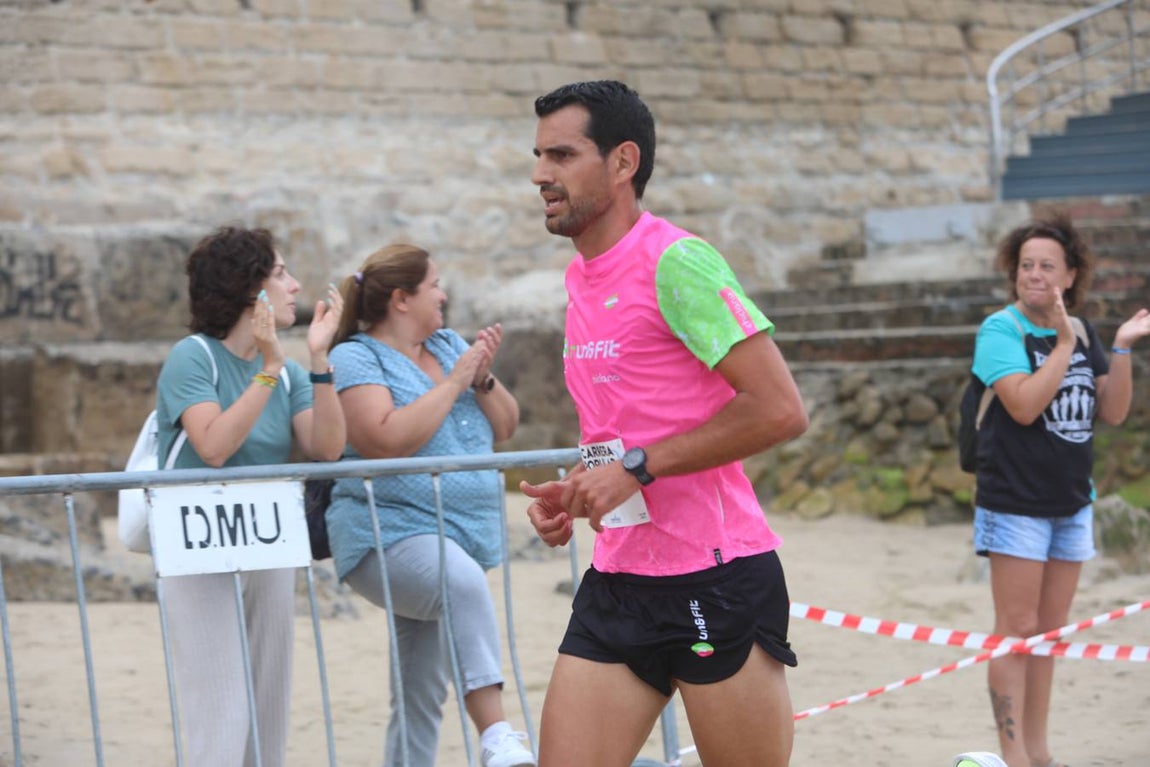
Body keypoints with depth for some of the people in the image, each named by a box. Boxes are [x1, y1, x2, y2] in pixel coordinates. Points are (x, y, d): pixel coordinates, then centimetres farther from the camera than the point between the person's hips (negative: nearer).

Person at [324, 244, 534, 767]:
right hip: (388, 534, -8)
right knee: (465, 581, -37)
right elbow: (387, 440, -21)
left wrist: (483, 379, -4)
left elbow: (504, 427, 15)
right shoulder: (355, 358, -5)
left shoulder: (448, 344, 15)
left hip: (459, 536, 8)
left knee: (421, 696, 9)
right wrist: (454, 381, -14)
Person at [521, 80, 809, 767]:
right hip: (617, 580, 8)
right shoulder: (581, 277, 14)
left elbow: (780, 410, -19)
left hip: (715, 581, -8)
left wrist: (637, 467, -18)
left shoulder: (676, 261, -13)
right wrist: (577, 493, 8)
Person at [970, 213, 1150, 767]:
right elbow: (1025, 405, -23)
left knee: (1049, 633, 11)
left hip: (1071, 502, 6)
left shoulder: (1082, 333, 8)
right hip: (1016, 503, -6)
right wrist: (1064, 344, -20)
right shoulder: (1001, 330, -10)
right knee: (1018, 631, -6)